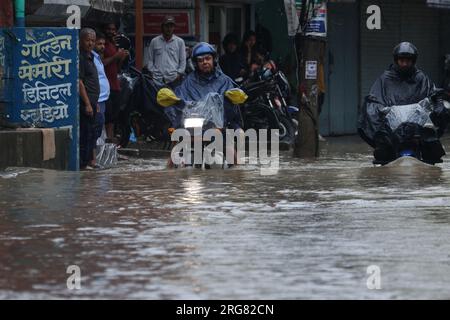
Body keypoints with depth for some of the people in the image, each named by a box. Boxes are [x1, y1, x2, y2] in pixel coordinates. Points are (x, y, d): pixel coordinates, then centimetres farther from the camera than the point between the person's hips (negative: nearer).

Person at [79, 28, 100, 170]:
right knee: (85, 132, -9)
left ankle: (86, 162, 17)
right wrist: (87, 104, -21)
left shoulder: (90, 57, 18)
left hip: (91, 101, 10)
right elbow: (79, 81, -18)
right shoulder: (80, 57, -12)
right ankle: (82, 163, -7)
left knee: (90, 133, 12)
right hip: (85, 101, -10)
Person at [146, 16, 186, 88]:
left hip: (174, 79, -1)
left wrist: (179, 74, -2)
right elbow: (150, 60, 12)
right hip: (157, 79, 1)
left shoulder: (180, 42, 9)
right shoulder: (154, 41, 11)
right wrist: (153, 73, 1)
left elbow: (183, 61, 9)